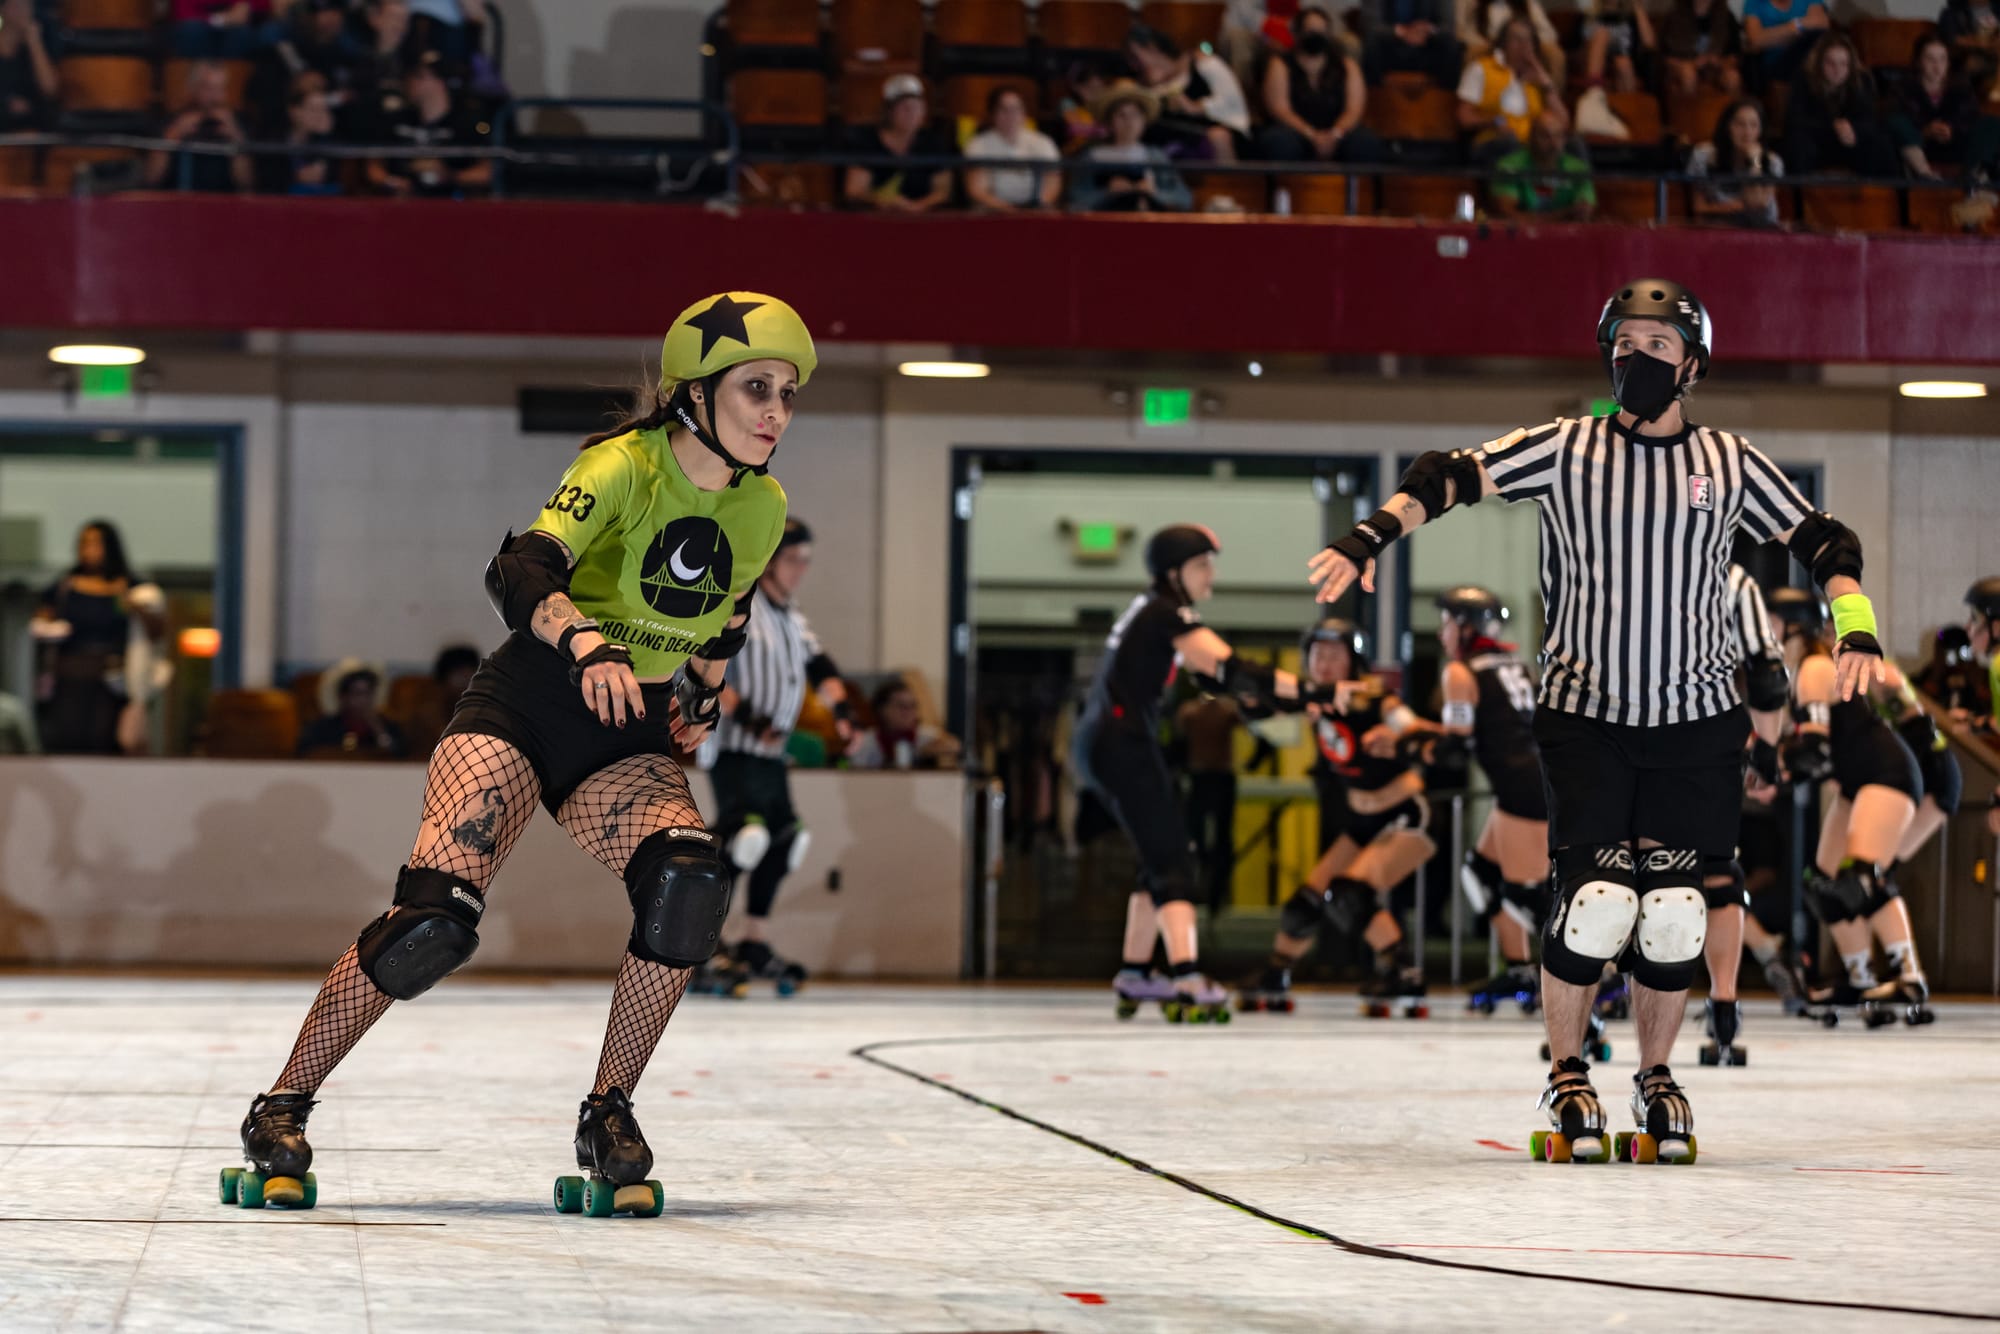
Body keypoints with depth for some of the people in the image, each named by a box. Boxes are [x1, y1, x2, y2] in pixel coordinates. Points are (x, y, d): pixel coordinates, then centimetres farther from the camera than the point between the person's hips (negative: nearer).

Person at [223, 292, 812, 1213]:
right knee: (436, 917, -20)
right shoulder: (624, 466, -16)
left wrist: (704, 686, 11)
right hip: (524, 708, -5)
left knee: (689, 884, -25)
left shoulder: (761, 510, 4)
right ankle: (281, 1111, -4)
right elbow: (519, 570, -31)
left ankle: (608, 1119, -11)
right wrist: (584, 641, -48)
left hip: (629, 737, 5)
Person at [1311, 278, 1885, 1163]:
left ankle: (1655, 1079, 18)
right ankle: (1566, 1077, 8)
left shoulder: (1729, 463, 6)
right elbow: (1451, 478, -4)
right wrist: (1368, 537, -18)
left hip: (1695, 723, 2)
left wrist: (1856, 626, -4)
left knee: (1672, 913, -1)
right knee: (1593, 899, -11)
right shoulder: (1567, 449, 1)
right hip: (1585, 716, -2)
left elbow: (1821, 541, 11)